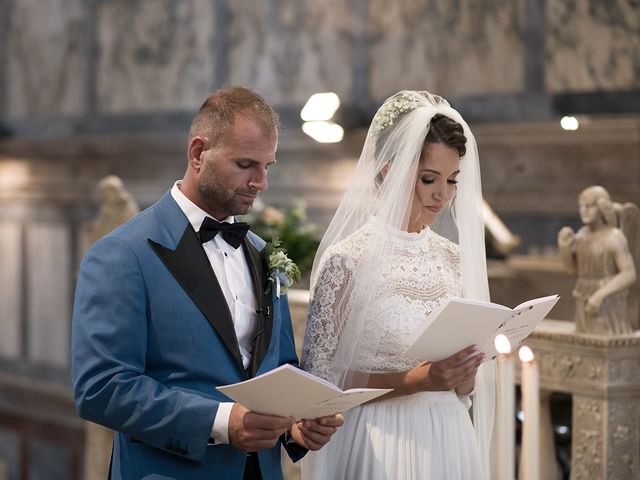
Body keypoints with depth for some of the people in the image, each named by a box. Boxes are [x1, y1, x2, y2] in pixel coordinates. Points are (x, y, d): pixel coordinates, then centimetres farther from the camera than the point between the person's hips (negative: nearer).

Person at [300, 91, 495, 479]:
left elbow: (464, 388, 12)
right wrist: (416, 379, -21)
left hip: (449, 444, 5)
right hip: (378, 444, -5)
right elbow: (321, 379, -11)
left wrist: (465, 373, -11)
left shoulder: (456, 259, 5)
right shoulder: (346, 260, -10)